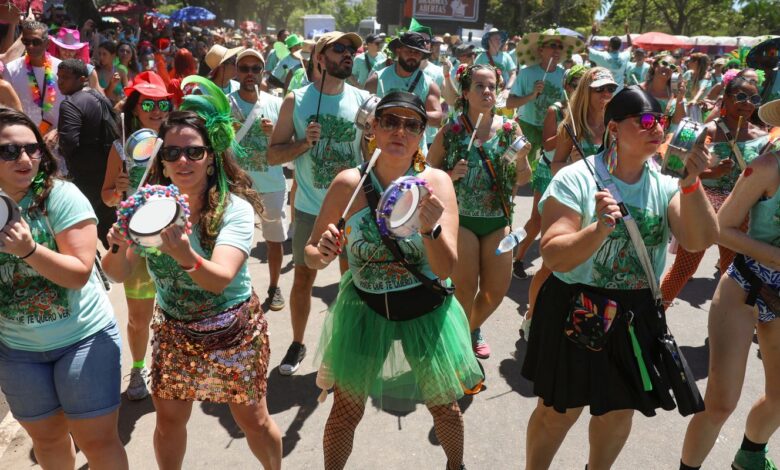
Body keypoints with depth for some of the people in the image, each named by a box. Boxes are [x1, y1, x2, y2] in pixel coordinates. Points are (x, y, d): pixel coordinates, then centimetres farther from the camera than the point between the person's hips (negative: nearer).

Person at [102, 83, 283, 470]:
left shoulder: (235, 209, -21)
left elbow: (220, 279, -33)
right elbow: (118, 274, -11)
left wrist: (187, 257, -54)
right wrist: (119, 247, -34)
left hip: (233, 332, -3)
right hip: (174, 332, 3)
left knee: (253, 420, 11)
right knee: (168, 420, 15)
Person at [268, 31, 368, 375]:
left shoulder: (363, 100, -2)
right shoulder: (296, 101, -3)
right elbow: (273, 155, -2)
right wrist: (304, 142, -18)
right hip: (310, 208, 0)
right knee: (303, 279, 12)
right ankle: (297, 344, 32)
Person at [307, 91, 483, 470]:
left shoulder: (436, 181, -14)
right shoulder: (349, 183, -14)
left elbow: (446, 270, -19)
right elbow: (311, 254, -4)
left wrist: (430, 228, -38)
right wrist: (321, 254, -27)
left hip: (426, 310, 1)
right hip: (365, 308, 0)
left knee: (444, 406, 16)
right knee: (346, 409, 8)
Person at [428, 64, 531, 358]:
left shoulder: (510, 128, 0)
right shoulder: (451, 131, -6)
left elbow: (524, 179, 6)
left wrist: (521, 160, -15)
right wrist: (451, 175, -18)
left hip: (498, 219, 3)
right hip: (461, 218, -3)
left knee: (496, 290, 7)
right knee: (465, 288, -2)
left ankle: (473, 328, 39)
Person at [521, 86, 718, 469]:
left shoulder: (664, 185, 0)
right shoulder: (576, 178, -15)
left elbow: (700, 241, -13)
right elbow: (554, 257, -23)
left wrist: (691, 181, -23)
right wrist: (601, 229, -37)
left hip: (637, 316, 5)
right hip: (575, 313, -5)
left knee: (620, 410, 21)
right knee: (558, 411, 9)